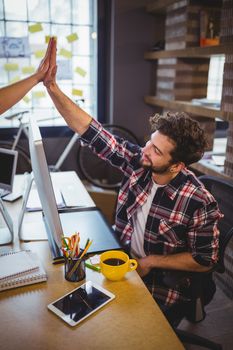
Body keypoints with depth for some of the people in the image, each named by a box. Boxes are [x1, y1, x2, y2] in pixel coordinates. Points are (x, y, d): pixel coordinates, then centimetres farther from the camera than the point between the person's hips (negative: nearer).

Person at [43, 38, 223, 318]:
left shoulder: (199, 203, -24)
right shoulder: (137, 162, -14)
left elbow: (204, 260, -12)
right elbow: (91, 132, -16)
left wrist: (149, 262, -14)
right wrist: (51, 86, -24)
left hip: (160, 281, -4)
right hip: (121, 260, 5)